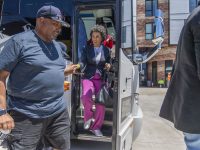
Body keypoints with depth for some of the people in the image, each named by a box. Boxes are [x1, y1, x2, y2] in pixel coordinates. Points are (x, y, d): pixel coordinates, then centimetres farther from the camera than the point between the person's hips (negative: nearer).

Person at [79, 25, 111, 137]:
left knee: (101, 103, -9)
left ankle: (96, 127, 11)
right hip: (88, 77, -1)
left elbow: (108, 63, 17)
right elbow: (83, 62, -8)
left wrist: (108, 66, -7)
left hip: (101, 79, 2)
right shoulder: (87, 49, 2)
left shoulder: (106, 50, 7)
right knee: (86, 96, -29)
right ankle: (88, 117, 1)